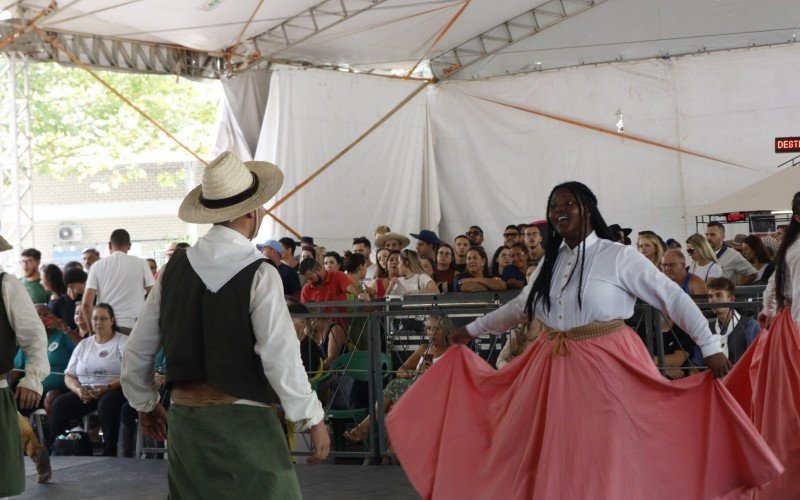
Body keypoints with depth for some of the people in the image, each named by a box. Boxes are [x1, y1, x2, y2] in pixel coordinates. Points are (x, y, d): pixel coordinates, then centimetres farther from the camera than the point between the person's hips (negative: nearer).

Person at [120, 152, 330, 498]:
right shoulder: (259, 275, -12)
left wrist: (145, 404, 26)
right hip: (242, 419, -6)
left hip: (184, 415, 6)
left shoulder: (173, 270, 5)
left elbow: (136, 352, 11)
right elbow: (281, 358, -17)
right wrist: (313, 418, -6)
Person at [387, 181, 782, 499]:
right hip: (552, 371, 6)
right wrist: (472, 330, 33)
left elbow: (673, 298, -7)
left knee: (604, 462, -4)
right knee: (552, 461, 8)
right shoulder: (550, 261, 13)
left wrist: (710, 347, -12)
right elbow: (519, 307, 28)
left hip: (606, 370, -6)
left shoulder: (618, 257, -6)